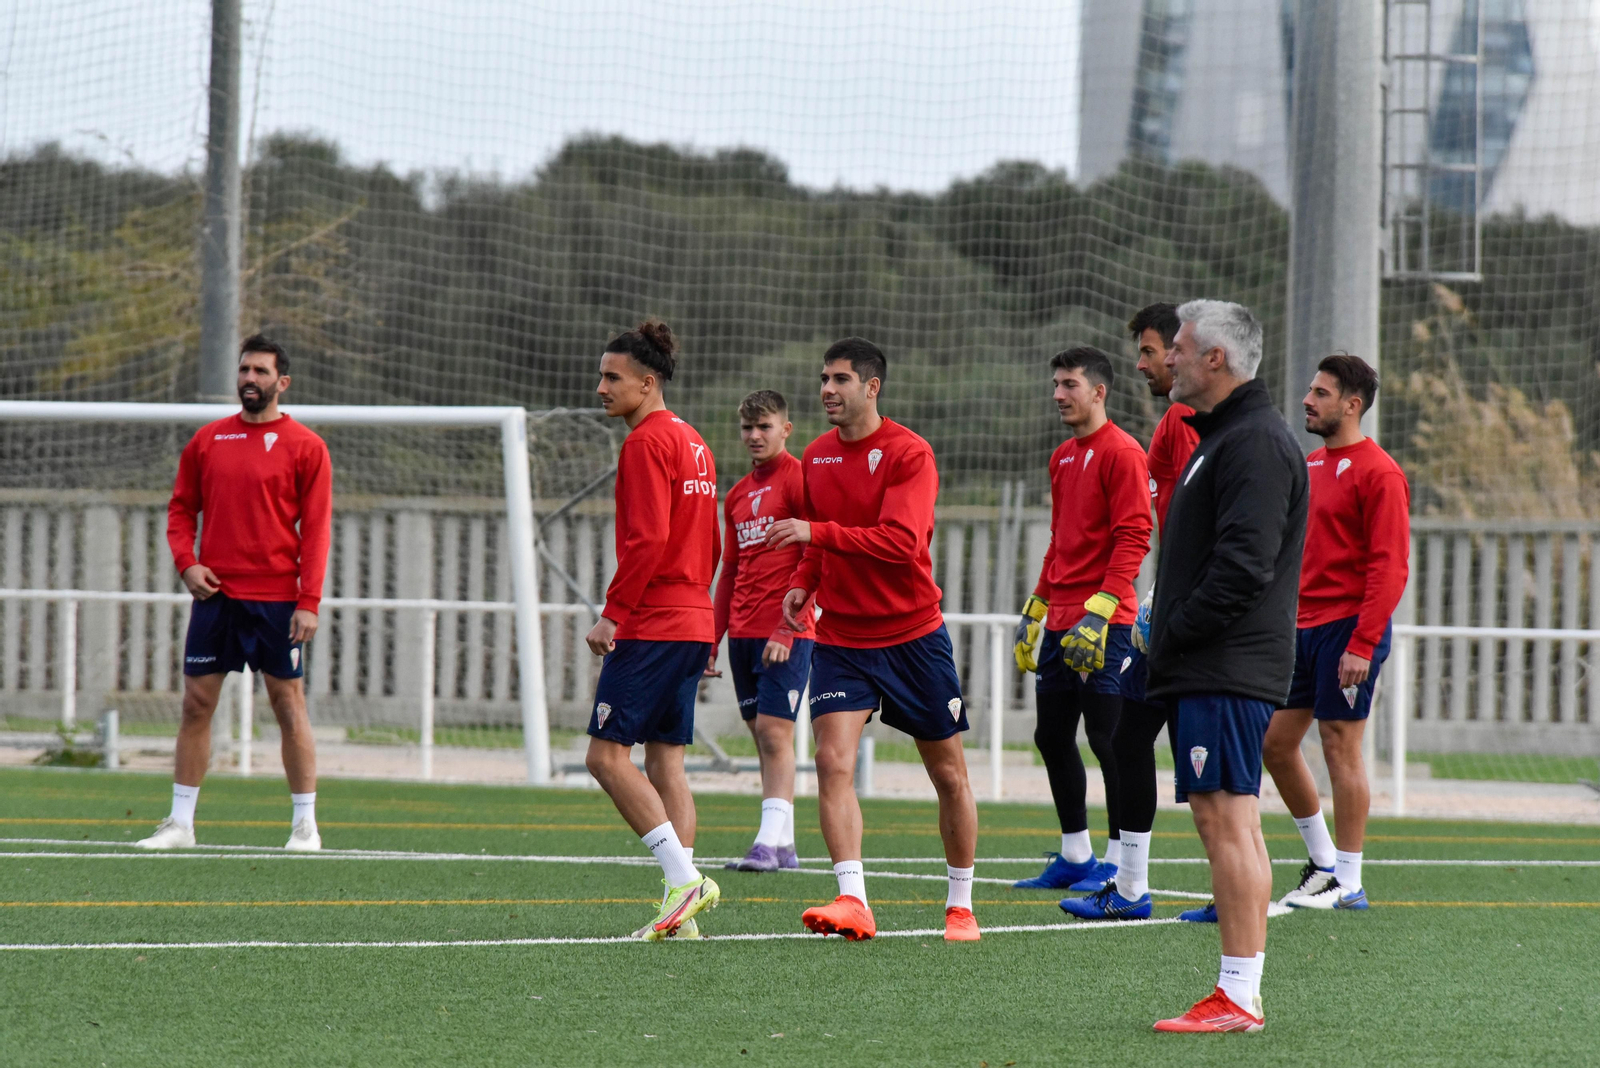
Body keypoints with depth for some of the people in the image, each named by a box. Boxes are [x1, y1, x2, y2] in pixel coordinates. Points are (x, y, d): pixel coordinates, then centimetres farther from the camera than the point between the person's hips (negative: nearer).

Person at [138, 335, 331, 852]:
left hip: (277, 599, -3)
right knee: (196, 702, 3)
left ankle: (305, 824, 7)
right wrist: (186, 562, -2)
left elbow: (316, 528, -4)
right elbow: (181, 508, 16)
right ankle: (180, 822, 8)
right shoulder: (207, 440, 9)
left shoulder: (305, 447, -1)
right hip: (215, 594, 3)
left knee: (289, 704, 1)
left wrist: (309, 602, -11)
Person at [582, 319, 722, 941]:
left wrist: (613, 612, -16)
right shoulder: (692, 443, 17)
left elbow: (648, 539, -20)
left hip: (650, 626, -9)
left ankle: (684, 879, -15)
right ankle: (683, 912, 3)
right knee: (665, 761, 8)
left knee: (607, 755, -7)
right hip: (693, 622, 9)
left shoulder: (647, 443, -11)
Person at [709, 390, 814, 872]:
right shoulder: (738, 494, 17)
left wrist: (787, 627, -19)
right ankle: (784, 844, 10)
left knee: (774, 731, -13)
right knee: (764, 736, 7)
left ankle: (770, 844, -17)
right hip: (743, 631, 7)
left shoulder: (798, 479, -6)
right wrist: (712, 641, 17)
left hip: (787, 634, -7)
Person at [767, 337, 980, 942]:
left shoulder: (909, 454, -12)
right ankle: (853, 901, -22)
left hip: (914, 635, -4)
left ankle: (961, 906, 21)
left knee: (948, 773, 6)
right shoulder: (816, 456, 8)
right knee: (833, 761, -16)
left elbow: (900, 541, -24)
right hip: (840, 637, 4)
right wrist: (803, 584, 2)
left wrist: (816, 532, -30)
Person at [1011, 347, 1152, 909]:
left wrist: (1101, 609, -22)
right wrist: (1037, 608, 24)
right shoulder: (1063, 457, 18)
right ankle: (1075, 857, 17)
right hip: (1061, 623, 9)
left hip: (1104, 624, -9)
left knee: (1108, 738, -7)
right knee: (1052, 736, 10)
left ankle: (1119, 863, -3)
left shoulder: (1121, 453, -9)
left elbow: (1132, 537, -16)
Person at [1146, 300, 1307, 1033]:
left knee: (1227, 820, -12)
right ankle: (1241, 994, 12)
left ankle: (1237, 998, -13)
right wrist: (1164, 635, 15)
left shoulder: (1257, 443, -13)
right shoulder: (1224, 436, 20)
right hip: (1214, 669, 11)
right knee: (1226, 822, 10)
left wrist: (1177, 632, -15)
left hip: (1229, 670, -11)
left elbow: (1245, 562, -22)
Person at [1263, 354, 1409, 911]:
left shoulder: (1378, 473, -11)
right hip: (1301, 629, 9)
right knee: (1275, 742, 8)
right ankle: (1323, 860, 21)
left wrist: (1361, 645, -21)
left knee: (1340, 748, -5)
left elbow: (1389, 568, -15)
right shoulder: (1310, 465, 15)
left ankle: (1348, 882, 2)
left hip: (1346, 630, -9)